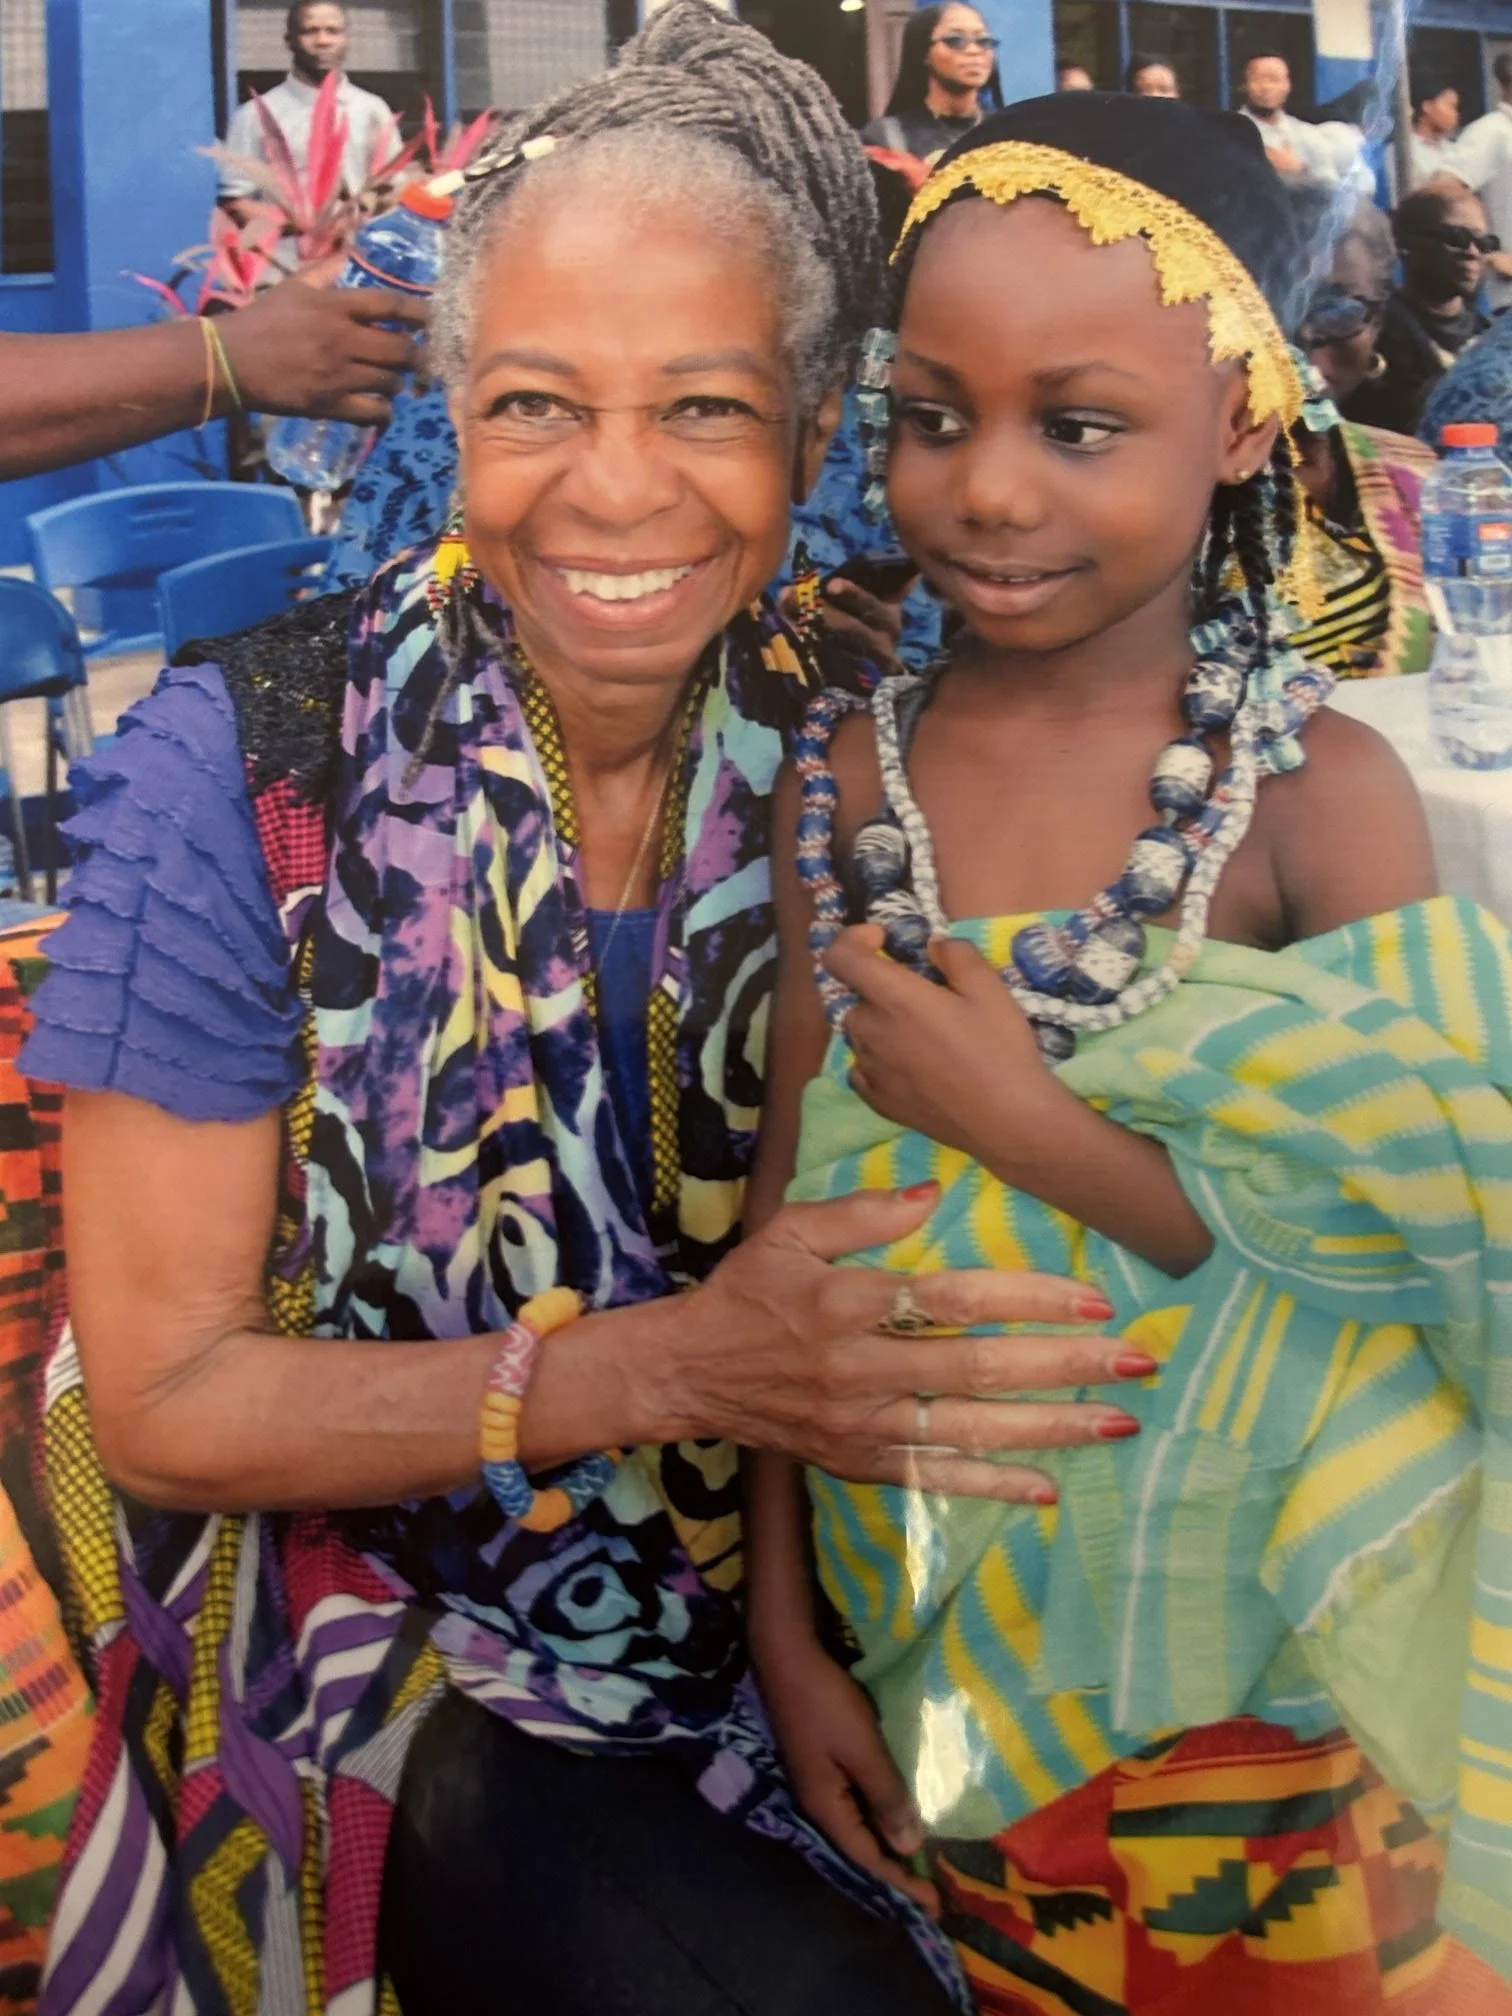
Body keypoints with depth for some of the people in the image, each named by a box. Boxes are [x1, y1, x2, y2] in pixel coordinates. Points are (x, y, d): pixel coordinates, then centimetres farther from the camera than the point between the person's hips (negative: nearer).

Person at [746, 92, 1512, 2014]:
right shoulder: (844, 771, -5)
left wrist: (1024, 1123, -22)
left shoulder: (1318, 789, -14)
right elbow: (792, 1213, -2)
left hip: (1234, 1655, -2)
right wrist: (782, 1620, 0)